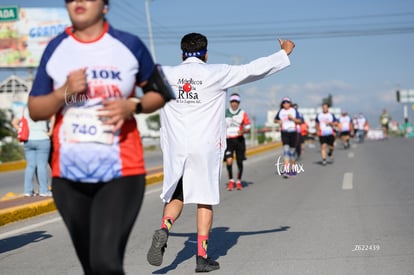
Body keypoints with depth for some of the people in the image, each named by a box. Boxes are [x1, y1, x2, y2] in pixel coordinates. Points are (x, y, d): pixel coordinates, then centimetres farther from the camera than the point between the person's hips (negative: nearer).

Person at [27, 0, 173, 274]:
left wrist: (132, 106, -12)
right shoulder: (56, 48, 5)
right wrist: (64, 93, -12)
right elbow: (35, 110, 7)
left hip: (120, 174, -3)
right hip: (68, 176, 3)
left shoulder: (129, 44, -1)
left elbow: (160, 93, 8)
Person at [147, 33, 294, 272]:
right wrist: (284, 53, 13)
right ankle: (202, 256, 6)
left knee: (175, 197, 15)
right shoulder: (216, 73, -3)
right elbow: (254, 70, 1)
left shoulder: (166, 75, 5)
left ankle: (163, 230, -13)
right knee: (205, 200, 5)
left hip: (175, 147, 3)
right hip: (206, 148, -2)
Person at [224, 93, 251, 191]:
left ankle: (239, 182, 22)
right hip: (228, 139, 0)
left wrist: (243, 131, -18)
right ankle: (231, 181, 5)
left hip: (239, 139, 0)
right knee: (229, 161, -14)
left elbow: (248, 128, 2)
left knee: (239, 162, 4)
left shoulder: (243, 114, 2)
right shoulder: (225, 113, 6)